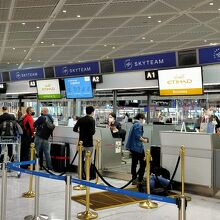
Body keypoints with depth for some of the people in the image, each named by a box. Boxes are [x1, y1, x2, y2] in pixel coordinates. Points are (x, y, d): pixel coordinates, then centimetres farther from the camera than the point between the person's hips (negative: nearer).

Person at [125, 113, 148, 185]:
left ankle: (134, 179, 17)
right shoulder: (138, 125, -12)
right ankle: (140, 179, 0)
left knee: (134, 163, 12)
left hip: (133, 147, 10)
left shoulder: (134, 124, 16)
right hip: (138, 147, -9)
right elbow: (138, 136, -20)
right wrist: (144, 140, -6)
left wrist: (142, 138, 16)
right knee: (143, 163, -1)